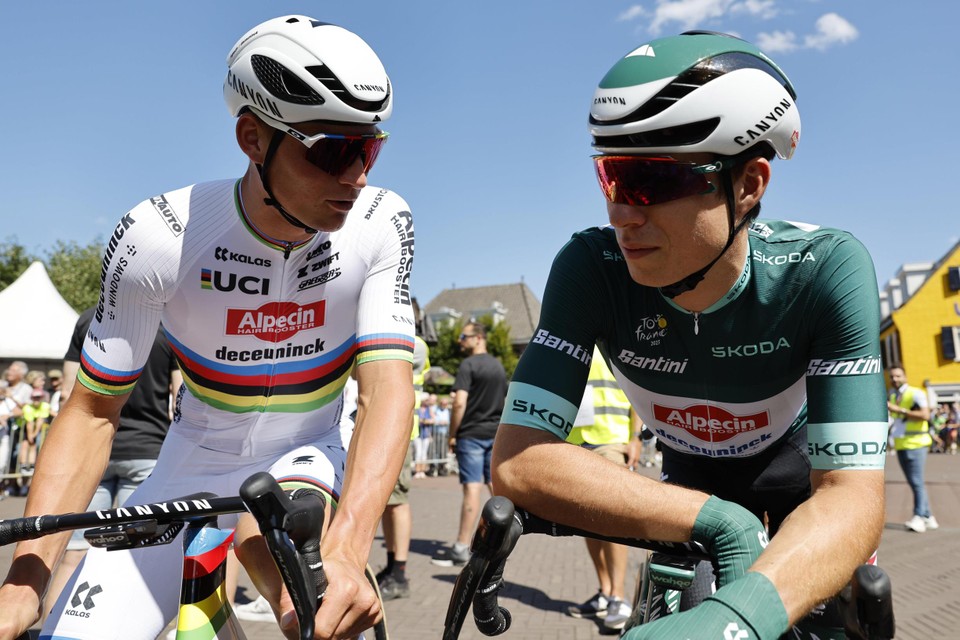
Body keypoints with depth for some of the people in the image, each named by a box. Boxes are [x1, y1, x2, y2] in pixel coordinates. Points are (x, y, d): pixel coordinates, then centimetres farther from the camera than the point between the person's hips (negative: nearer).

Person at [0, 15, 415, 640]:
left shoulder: (381, 224, -20)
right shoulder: (156, 236, -20)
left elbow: (387, 386, -27)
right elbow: (93, 411, -13)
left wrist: (344, 550, -42)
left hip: (304, 457, -1)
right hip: (194, 466, 2)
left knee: (268, 534, -33)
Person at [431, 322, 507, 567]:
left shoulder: (468, 365, -9)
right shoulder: (498, 366, 14)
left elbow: (460, 403, -17)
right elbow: (506, 401, 17)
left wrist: (452, 434, -10)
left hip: (472, 434, -7)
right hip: (497, 434, 7)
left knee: (472, 488, -7)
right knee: (497, 487, 10)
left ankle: (462, 548, -3)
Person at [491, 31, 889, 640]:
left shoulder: (824, 270, -33)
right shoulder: (591, 267, -32)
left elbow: (851, 495, -38)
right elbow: (519, 461, -38)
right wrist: (714, 519, -46)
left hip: (797, 457, 0)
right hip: (691, 471, 1)